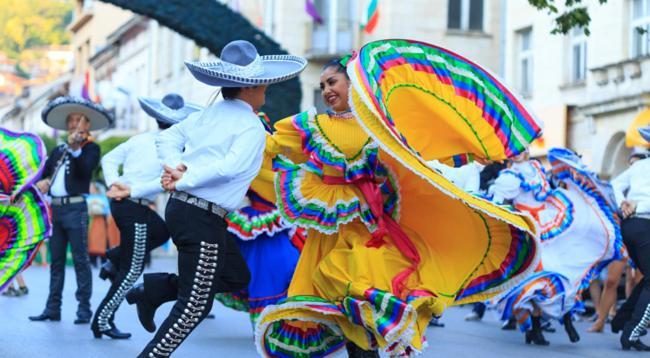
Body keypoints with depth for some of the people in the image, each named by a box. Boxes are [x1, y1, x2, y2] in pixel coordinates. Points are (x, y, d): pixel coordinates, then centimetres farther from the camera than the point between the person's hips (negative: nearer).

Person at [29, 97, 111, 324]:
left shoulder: (91, 148, 2)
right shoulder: (58, 151, 19)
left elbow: (85, 170, -14)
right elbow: (44, 172, 20)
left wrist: (75, 148, -25)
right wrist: (42, 181, -2)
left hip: (75, 209, -6)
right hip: (55, 209, 6)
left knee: (80, 260, -6)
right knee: (56, 261, 8)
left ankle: (84, 309, -5)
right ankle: (53, 308, 11)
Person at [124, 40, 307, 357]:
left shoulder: (210, 114, 12)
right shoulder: (252, 126, -10)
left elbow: (167, 137, 12)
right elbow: (231, 166, -24)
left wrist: (174, 166, -3)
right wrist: (183, 182, -19)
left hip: (181, 207, 8)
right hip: (202, 218, -8)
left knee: (237, 277, 21)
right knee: (195, 304, 1)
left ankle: (154, 289, 16)